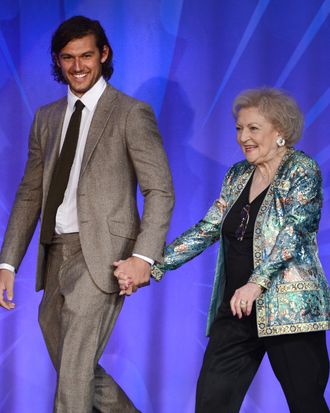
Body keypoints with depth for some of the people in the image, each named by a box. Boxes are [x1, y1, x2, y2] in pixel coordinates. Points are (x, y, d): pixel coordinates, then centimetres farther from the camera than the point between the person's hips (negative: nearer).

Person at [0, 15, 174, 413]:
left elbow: (160, 190, -6)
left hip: (102, 253, -7)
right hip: (56, 255, 7)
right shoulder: (46, 118, 16)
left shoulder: (132, 113, -1)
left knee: (74, 370, -13)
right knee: (72, 368, 12)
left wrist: (144, 256, -19)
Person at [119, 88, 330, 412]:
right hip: (235, 311, 6)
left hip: (289, 310, -6)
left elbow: (293, 231, -17)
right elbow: (206, 230, 12)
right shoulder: (237, 175, 14)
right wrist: (151, 266, 1)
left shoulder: (302, 170, -5)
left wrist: (257, 283, -31)